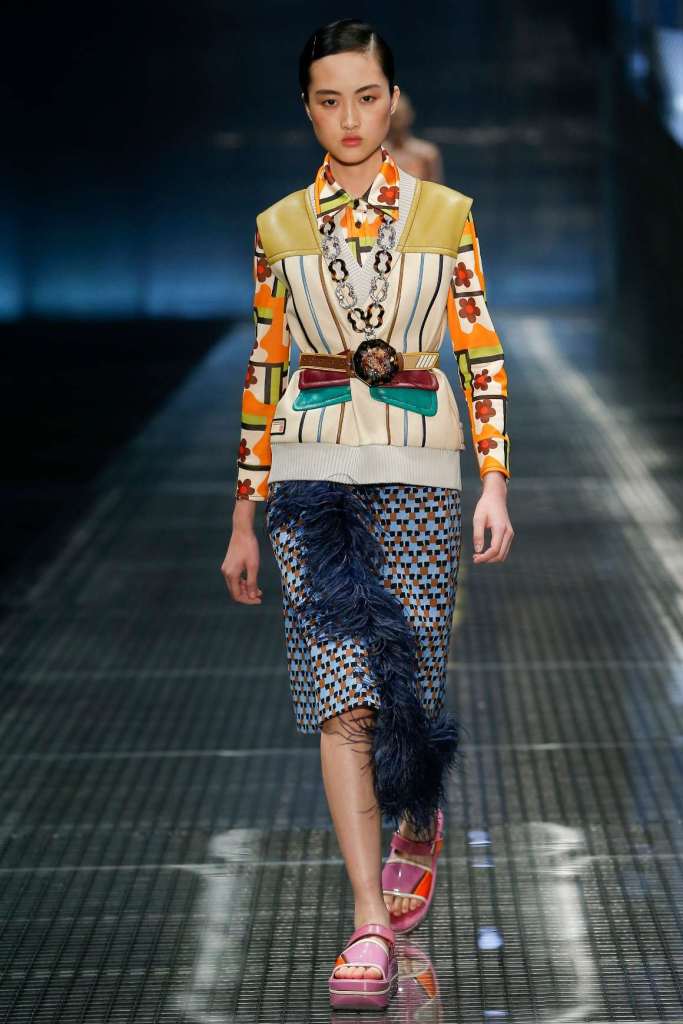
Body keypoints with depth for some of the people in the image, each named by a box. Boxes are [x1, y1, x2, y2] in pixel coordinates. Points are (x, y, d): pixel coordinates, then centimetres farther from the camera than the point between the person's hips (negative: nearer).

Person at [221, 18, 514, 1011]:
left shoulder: (445, 214, 5)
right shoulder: (279, 229, 8)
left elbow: (482, 355, 4)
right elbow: (264, 371, 11)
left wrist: (496, 481, -6)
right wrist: (245, 516, 11)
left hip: (417, 473, 0)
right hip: (312, 473, 0)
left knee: (411, 680, 2)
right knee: (343, 692, -11)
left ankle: (418, 827, 37)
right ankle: (371, 922, -9)